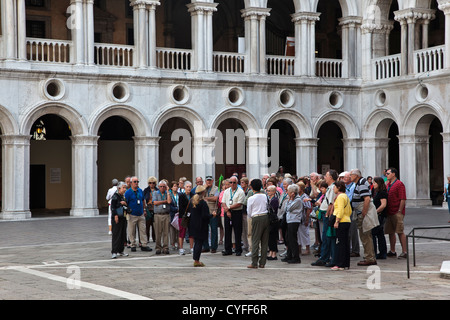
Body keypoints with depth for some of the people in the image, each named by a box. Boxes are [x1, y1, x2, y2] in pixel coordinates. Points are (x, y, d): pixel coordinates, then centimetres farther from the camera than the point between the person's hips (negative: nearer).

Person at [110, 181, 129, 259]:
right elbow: (112, 207, -13)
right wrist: (115, 215, -21)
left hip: (123, 217, 8)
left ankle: (120, 251, 19)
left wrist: (124, 203, 1)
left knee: (123, 235, 10)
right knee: (116, 235, -8)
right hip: (117, 218, -8)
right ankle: (114, 252, -7)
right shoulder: (115, 196, -9)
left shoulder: (123, 196, 15)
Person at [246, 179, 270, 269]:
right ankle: (262, 263, 9)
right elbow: (268, 207, 12)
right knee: (265, 241, 7)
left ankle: (254, 263, -5)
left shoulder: (251, 199, -6)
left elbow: (249, 212, 2)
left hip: (257, 218, -4)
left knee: (255, 241, -1)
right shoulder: (265, 196, 5)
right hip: (266, 217, 4)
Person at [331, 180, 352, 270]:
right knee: (346, 243, 11)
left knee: (340, 243, -8)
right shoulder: (346, 196, 18)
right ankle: (346, 264, 14)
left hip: (342, 222, -10)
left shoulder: (340, 196, -11)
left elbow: (340, 210, -19)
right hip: (347, 221, 10)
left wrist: (337, 221, -19)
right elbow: (350, 210, 22)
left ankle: (340, 265, -8)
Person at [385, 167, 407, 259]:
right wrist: (386, 211, 16)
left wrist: (399, 211, -17)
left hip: (397, 213, -8)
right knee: (390, 232, 10)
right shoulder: (388, 184, 18)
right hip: (389, 213, 8)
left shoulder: (399, 184, -8)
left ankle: (404, 252, -6)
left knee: (400, 232, -8)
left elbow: (403, 199, -13)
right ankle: (392, 251, 18)